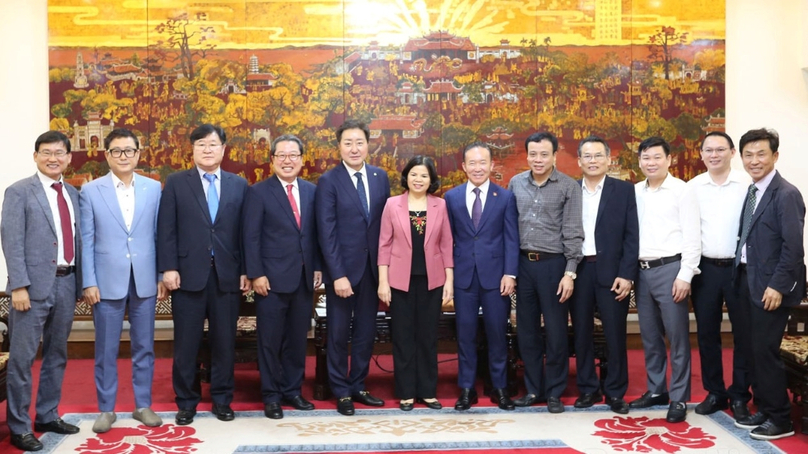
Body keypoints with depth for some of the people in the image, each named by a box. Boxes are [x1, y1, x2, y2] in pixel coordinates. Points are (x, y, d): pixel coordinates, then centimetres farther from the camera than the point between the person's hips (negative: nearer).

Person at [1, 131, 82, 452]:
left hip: (66, 283, 6)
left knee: (57, 355, 14)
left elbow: (76, 240, 13)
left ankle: (48, 416, 27)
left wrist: (78, 281, 8)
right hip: (34, 285, -6)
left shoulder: (73, 194, 13)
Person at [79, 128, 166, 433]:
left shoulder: (153, 188, 5)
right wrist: (89, 283, -7)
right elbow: (86, 241, -1)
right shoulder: (90, 191, 1)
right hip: (107, 282, -1)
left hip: (144, 280, 2)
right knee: (106, 350, 6)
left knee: (144, 347, 9)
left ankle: (143, 406, 21)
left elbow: (160, 235, 6)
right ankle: (106, 409, 19)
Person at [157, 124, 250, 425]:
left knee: (224, 341, 8)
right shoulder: (176, 183, 4)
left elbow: (244, 231, 7)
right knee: (186, 343, 5)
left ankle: (222, 400, 21)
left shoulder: (239, 185, 9)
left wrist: (246, 271, 2)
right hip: (188, 274, -1)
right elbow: (166, 230, -1)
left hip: (227, 275, 2)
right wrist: (168, 268, -9)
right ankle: (186, 402, 18)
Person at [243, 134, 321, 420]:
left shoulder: (311, 191, 9)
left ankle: (292, 390, 24)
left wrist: (317, 268, 5)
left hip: (304, 278, 4)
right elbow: (251, 237, -7)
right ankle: (271, 395, 15)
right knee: (271, 340, 4)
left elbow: (315, 233, 11)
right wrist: (256, 274, -13)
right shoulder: (259, 192, -3)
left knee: (297, 338, 11)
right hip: (273, 278, -4)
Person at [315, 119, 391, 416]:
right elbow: (327, 232, -12)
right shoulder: (329, 181, -7)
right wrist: (338, 275, -17)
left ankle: (358, 386, 26)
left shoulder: (380, 177, 6)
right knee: (339, 334, 7)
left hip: (372, 268, 4)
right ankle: (341, 392, 20)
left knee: (366, 332, 12)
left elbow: (385, 222, 7)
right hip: (342, 268, -4)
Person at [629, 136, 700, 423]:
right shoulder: (634, 192, 9)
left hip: (670, 268, -5)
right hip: (642, 271, 5)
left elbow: (692, 237, -8)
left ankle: (679, 398, 9)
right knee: (649, 336, 13)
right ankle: (656, 390, 25)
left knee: (677, 336, 1)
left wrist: (685, 275, -14)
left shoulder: (682, 191, -4)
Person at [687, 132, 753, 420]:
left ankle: (739, 395, 19)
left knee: (743, 334, 6)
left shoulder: (747, 184, -5)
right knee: (706, 333, 9)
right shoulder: (693, 187, 3)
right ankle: (715, 392, 22)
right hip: (705, 268, 3)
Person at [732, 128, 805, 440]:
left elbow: (794, 246, -18)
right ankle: (764, 410, 26)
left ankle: (780, 419, 10)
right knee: (753, 350, 13)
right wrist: (742, 276, 7)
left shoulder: (785, 194, -13)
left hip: (770, 287, -8)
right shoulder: (751, 192, 12)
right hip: (747, 282, 8)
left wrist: (778, 286, -20)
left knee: (765, 351, -4)